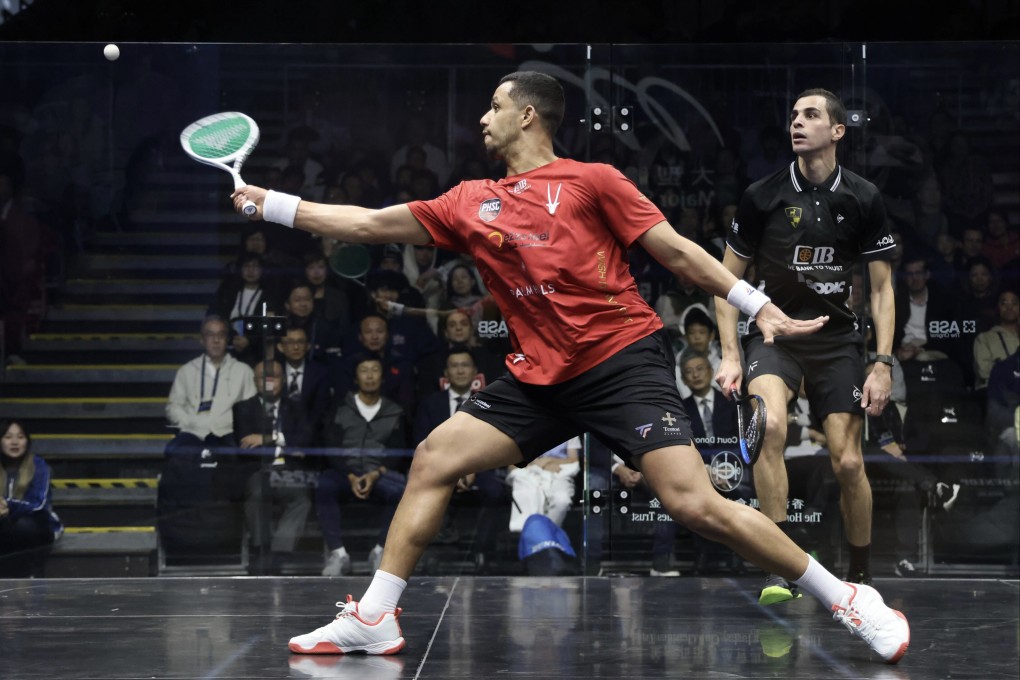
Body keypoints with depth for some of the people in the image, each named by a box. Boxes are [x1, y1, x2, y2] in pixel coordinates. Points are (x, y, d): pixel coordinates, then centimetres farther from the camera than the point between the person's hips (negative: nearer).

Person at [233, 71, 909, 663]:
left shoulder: (592, 180, -2)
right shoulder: (470, 204, 12)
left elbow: (675, 249, -1)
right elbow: (367, 222, 16)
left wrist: (758, 305, -6)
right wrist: (269, 202, 14)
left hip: (625, 358, -6)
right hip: (539, 377, 6)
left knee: (694, 503, -18)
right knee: (435, 459, -1)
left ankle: (847, 599, -7)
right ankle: (374, 619, 8)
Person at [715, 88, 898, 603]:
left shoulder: (863, 199, -1)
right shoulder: (762, 196, -4)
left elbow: (881, 287, 5)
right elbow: (728, 278, 4)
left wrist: (883, 364, -4)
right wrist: (731, 356, -4)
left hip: (837, 338, 1)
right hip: (773, 333, -1)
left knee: (848, 462, -6)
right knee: (769, 425, -29)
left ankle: (860, 575, 19)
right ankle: (781, 567, -24)